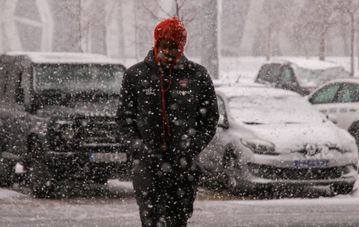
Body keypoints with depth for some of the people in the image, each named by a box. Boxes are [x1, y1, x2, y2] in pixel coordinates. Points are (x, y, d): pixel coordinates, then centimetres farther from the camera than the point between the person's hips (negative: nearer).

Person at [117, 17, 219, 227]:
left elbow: (209, 121, 7)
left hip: (184, 165, 1)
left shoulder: (198, 76, 5)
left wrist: (190, 151, -7)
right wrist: (139, 149, -6)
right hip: (147, 164, -1)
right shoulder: (136, 75, 7)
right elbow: (125, 119, 9)